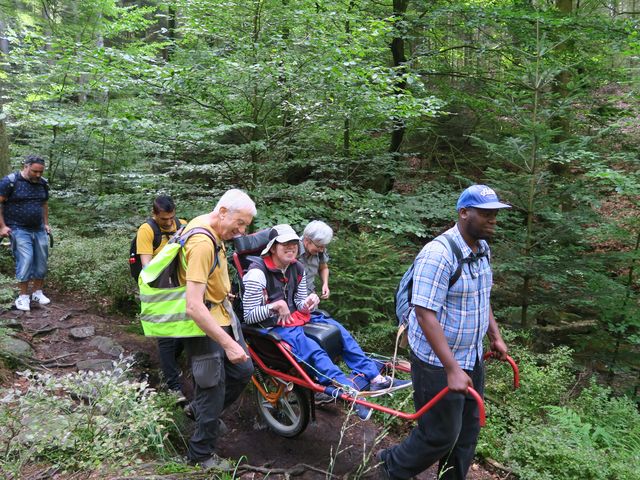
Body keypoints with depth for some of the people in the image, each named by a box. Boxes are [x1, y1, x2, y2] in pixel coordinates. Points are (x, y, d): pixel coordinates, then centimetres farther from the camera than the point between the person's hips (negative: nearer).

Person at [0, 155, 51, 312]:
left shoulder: (43, 183, 7)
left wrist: (46, 223, 16)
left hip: (39, 230, 6)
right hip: (18, 229, -6)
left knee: (41, 260, 7)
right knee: (25, 259, -14)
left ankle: (37, 292, 21)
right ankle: (23, 296, -3)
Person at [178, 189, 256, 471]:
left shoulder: (209, 226, 0)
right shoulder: (202, 244, -30)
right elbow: (194, 307, -34)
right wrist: (229, 344, -31)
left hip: (223, 315, 9)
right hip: (204, 324, -9)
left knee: (242, 371, 18)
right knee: (213, 389, 4)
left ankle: (202, 410, 42)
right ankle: (201, 455, 26)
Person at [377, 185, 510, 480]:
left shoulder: (482, 248, 3)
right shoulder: (439, 254, -25)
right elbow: (425, 314, -28)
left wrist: (495, 335, 15)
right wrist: (452, 369, -29)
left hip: (472, 357, 8)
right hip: (439, 362, -8)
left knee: (467, 432, 19)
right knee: (441, 435, 5)